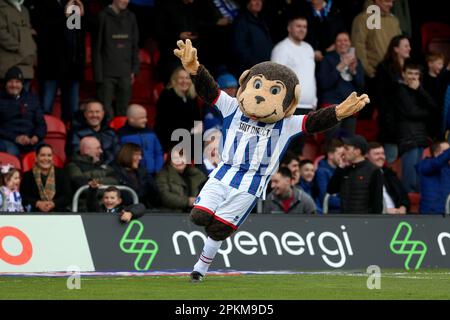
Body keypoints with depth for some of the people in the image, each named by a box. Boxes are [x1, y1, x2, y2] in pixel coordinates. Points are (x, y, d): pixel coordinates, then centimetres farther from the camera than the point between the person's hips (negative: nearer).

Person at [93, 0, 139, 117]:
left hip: (125, 73, 4)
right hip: (107, 73, -4)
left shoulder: (130, 17, 10)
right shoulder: (103, 16, -3)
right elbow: (96, 47, -3)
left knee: (122, 111, 5)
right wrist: (98, 74, -8)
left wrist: (134, 70, 7)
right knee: (106, 111, -5)